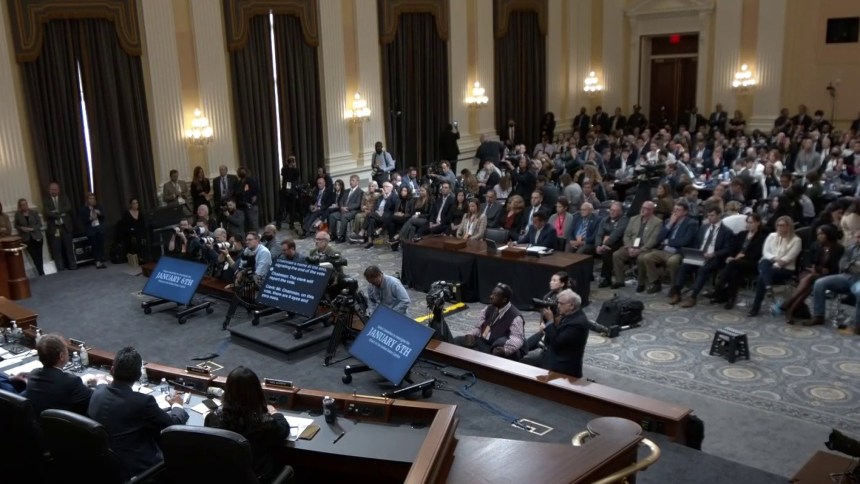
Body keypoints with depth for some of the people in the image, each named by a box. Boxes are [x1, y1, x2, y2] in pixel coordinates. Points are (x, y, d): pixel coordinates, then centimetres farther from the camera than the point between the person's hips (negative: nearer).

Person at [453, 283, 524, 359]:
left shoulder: (515, 316, -15)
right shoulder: (489, 309, 8)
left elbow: (517, 338, -28)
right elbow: (478, 327, 15)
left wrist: (505, 349, -49)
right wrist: (470, 335, -10)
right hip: (482, 343, 7)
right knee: (457, 341, -6)